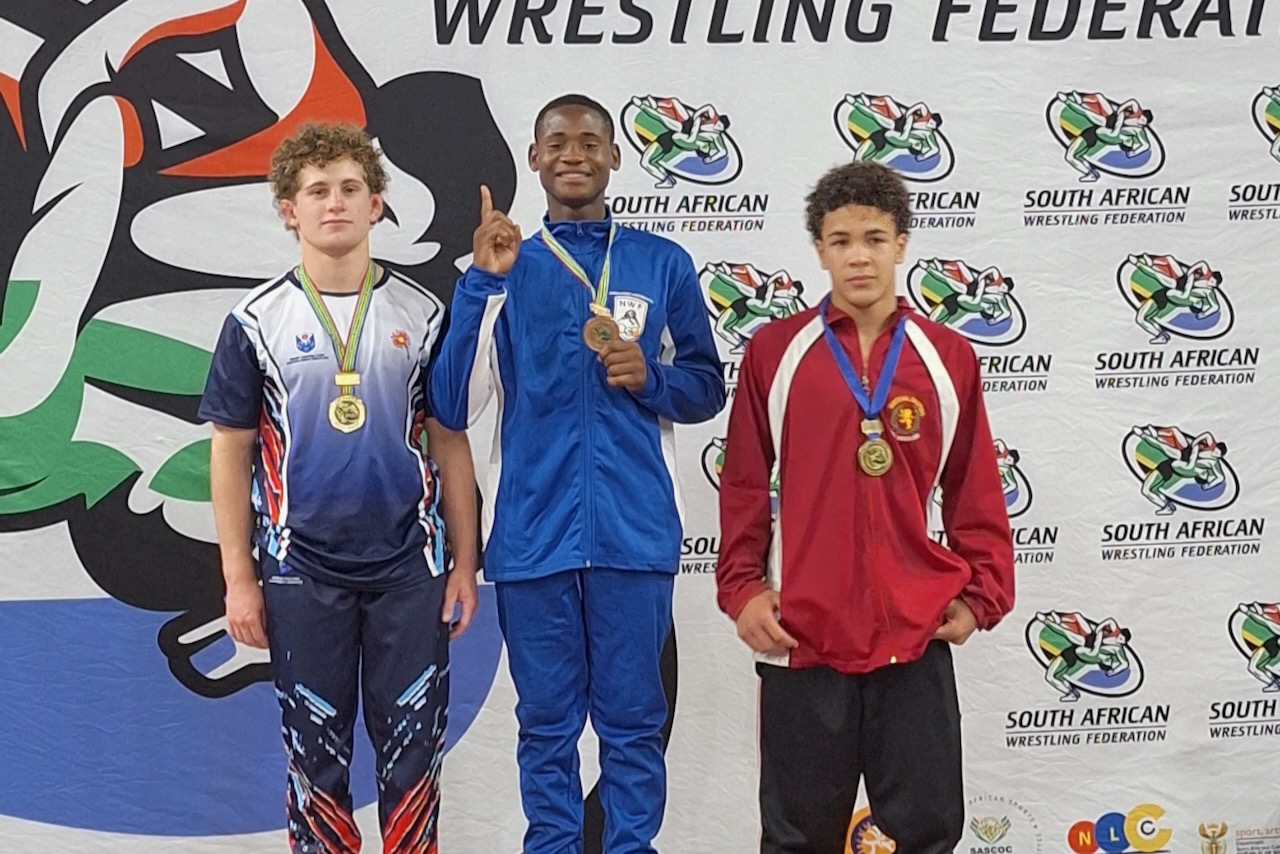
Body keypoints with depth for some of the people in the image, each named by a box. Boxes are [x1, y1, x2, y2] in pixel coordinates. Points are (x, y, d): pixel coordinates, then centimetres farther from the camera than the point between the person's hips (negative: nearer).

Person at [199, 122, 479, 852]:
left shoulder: (423, 315, 2)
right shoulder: (257, 321, 0)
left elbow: (451, 444, 5)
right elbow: (232, 452, 2)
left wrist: (464, 562, 1)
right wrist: (239, 577, -2)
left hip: (410, 566, 1)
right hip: (301, 571, 0)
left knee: (413, 744, 6)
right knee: (316, 746, 9)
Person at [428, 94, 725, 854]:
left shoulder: (663, 264, 5)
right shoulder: (507, 269, 5)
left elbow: (707, 388, 11)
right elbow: (452, 407, -4)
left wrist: (650, 377, -10)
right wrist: (483, 281, -11)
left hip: (634, 532, 0)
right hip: (533, 534, 1)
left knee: (632, 720, 5)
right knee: (547, 725, 9)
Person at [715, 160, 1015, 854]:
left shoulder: (948, 357, 5)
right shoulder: (774, 352, 2)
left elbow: (976, 494, 8)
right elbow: (743, 486, 4)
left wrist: (981, 597, 1)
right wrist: (741, 589, -3)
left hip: (916, 633, 1)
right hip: (799, 633, 0)